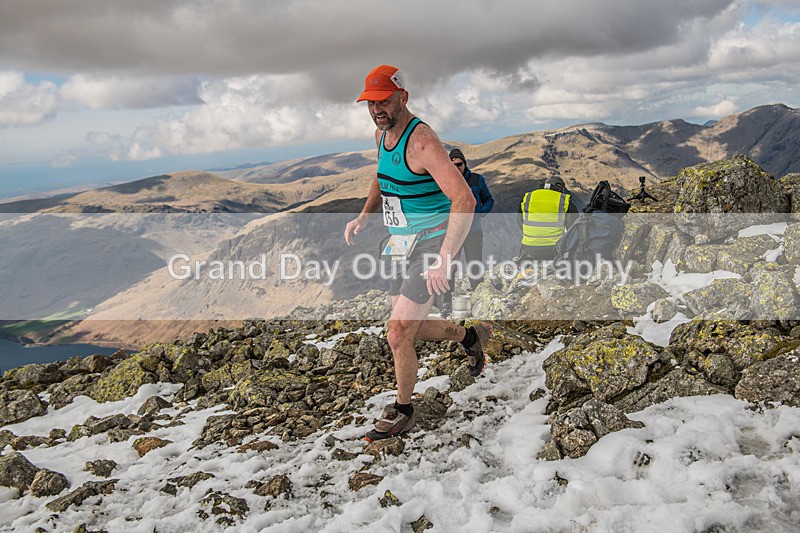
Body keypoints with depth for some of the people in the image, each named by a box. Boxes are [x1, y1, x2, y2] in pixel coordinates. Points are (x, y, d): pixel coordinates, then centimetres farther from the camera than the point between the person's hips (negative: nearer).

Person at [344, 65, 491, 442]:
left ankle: (402, 412, 12)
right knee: (411, 328, 17)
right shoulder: (382, 134, 5)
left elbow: (465, 201, -31)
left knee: (397, 334, -11)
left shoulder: (422, 141, -23)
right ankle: (471, 336, 43)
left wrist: (444, 261, -37)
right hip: (401, 247, 9)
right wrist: (363, 217, 9)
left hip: (431, 246, -9)